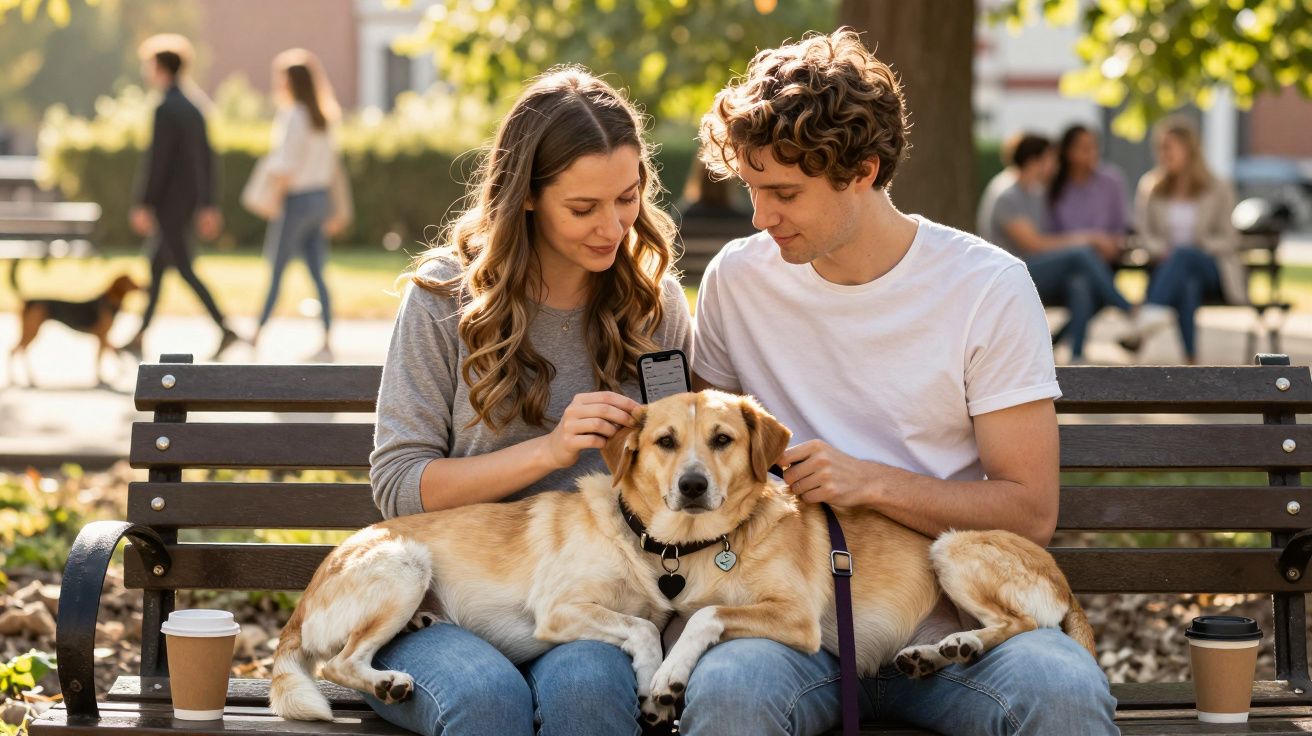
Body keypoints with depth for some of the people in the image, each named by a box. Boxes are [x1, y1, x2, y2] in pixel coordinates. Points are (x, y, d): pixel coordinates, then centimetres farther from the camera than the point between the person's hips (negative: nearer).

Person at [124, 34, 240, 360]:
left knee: (185, 270, -8)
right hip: (188, 202, 9)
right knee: (156, 267, 14)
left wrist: (142, 205, -19)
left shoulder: (166, 110, -17)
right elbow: (207, 161, 12)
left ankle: (225, 330, -14)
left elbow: (156, 160, -21)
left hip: (168, 203, -9)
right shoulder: (193, 110, 12)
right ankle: (140, 336, 18)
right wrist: (209, 208, 14)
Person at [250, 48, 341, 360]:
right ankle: (327, 342, 1)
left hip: (296, 199, -7)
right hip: (321, 198, 7)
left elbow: (285, 167, -17)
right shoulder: (322, 116, 10)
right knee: (317, 274, 6)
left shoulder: (293, 116, -13)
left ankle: (257, 335, 10)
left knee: (276, 270, 2)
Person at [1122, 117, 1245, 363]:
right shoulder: (1150, 187, 11)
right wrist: (1161, 251, -12)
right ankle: (1191, 363, -51)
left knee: (1184, 255, -38)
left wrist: (1196, 249, -16)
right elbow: (1144, 234, 10)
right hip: (1169, 267, 1)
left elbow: (1228, 240, 3)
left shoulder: (1217, 190, 5)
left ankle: (1150, 319, -63)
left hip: (1212, 271, -1)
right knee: (1188, 284, -38)